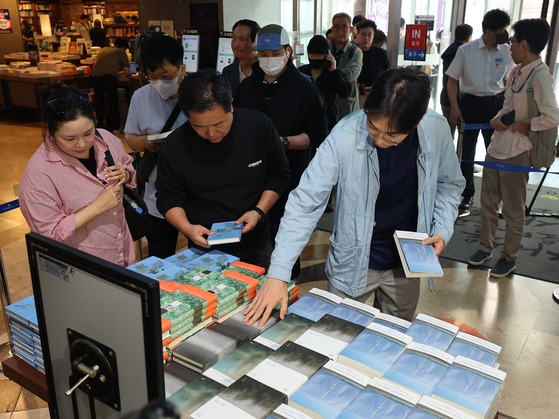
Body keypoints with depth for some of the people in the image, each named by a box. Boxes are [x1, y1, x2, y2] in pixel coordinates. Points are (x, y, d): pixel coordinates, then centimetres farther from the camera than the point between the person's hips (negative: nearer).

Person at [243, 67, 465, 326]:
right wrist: (277, 274, -31)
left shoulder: (437, 130, -15)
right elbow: (305, 203, -25)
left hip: (406, 264, 3)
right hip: (353, 263, -2)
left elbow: (449, 183, 5)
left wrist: (443, 229, -12)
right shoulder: (345, 136, -25)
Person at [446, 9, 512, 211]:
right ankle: (467, 193, 22)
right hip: (470, 102, -2)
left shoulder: (506, 51, 2)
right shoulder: (466, 50, -6)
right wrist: (455, 107, -10)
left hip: (495, 104, 2)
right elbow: (452, 80, -2)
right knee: (467, 150, 7)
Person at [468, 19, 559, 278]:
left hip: (516, 154, -8)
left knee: (513, 211, 8)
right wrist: (497, 119, 0)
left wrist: (524, 125, -15)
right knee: (488, 203, 18)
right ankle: (485, 247, 35)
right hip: (496, 149, 8)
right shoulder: (517, 71, 7)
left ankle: (509, 258, 24)